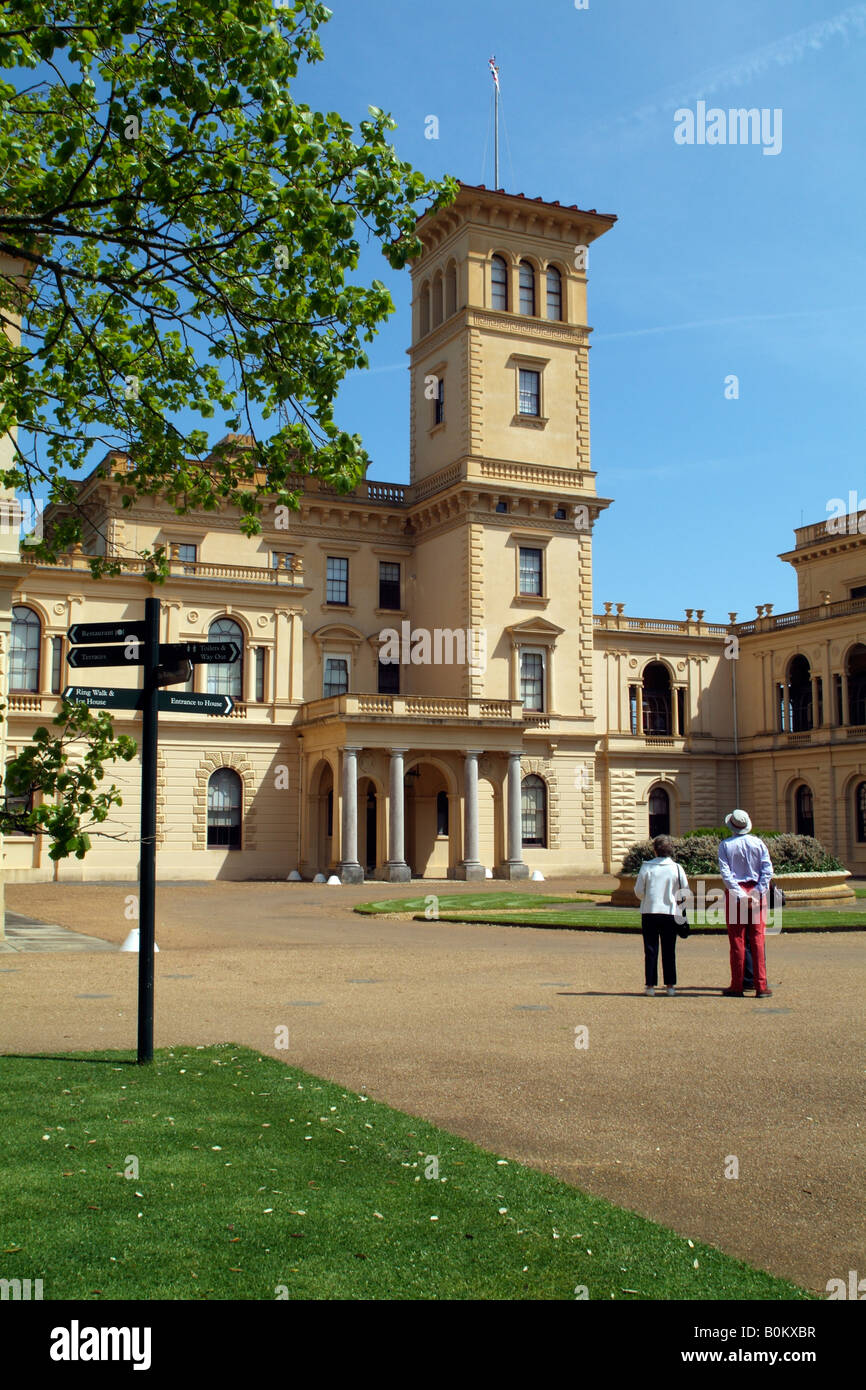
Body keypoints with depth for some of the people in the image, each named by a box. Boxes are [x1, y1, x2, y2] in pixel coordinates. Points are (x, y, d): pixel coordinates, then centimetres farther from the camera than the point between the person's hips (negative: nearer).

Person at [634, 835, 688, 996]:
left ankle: (650, 985, 5)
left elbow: (639, 891, -3)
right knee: (669, 950, 10)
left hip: (649, 912, -1)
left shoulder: (646, 867, -6)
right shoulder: (677, 868, -4)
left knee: (651, 950, 6)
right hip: (670, 912, 1)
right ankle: (670, 985, 11)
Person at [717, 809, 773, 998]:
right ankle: (761, 987, 0)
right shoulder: (758, 843, 2)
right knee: (758, 940, 3)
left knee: (737, 940, 5)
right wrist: (758, 891, -8)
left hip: (735, 894, -1)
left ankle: (737, 986, 8)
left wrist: (738, 893, -12)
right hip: (756, 893, 1)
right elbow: (767, 870, -5)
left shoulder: (725, 845, -2)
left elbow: (725, 873, -11)